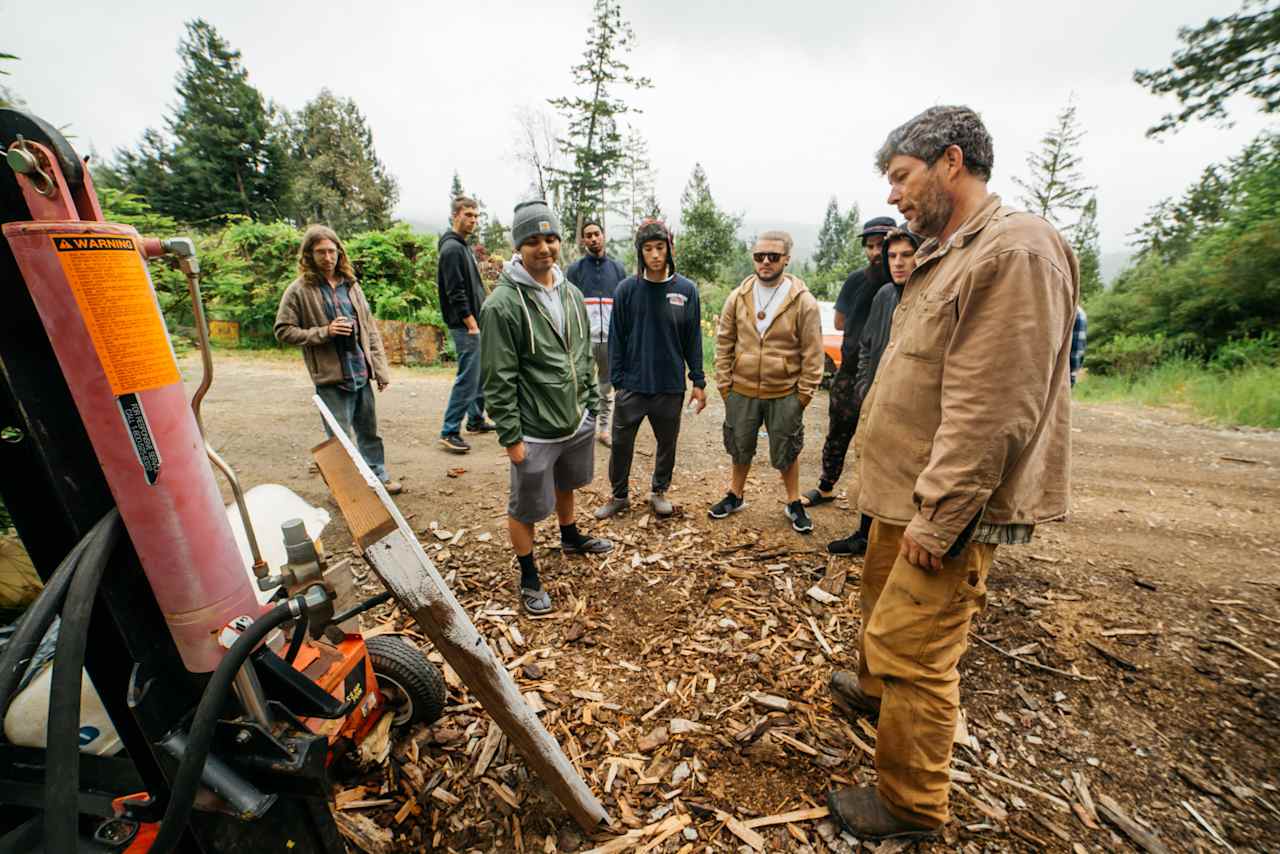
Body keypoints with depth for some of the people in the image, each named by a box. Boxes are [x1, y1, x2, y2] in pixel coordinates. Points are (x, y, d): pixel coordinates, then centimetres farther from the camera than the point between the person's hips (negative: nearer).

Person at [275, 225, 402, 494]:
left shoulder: (350, 285, 9)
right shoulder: (299, 290, -3)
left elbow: (370, 328, 10)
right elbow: (283, 331, -2)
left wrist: (381, 368, 5)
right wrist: (324, 332, -15)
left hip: (361, 372, 4)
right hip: (331, 377, -4)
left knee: (369, 430, 15)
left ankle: (378, 475, 30)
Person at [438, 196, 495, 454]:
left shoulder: (463, 246, 18)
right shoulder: (452, 248, -12)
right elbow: (456, 294, -19)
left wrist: (478, 322, 16)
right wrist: (472, 324, -18)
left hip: (475, 323, 10)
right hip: (466, 326, -10)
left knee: (481, 375, 16)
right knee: (468, 379, -8)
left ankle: (476, 419, 29)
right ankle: (449, 432, -1)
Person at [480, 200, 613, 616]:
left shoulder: (571, 293, 5)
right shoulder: (502, 304, -17)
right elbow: (498, 379, -17)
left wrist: (591, 403, 11)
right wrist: (511, 436, -16)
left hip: (577, 422, 7)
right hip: (534, 432, -6)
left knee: (565, 484, 28)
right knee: (525, 508, 10)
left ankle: (571, 538, 54)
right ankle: (529, 578, 32)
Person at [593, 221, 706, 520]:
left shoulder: (686, 290, -2)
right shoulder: (627, 289, -3)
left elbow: (693, 339, 1)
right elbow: (616, 338, -1)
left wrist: (698, 382, 0)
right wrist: (617, 380, -5)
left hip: (671, 386, 1)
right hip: (631, 385, 0)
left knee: (667, 442, 14)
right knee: (621, 442, 9)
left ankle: (659, 491, 36)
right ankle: (619, 494, 30)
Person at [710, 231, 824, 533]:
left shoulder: (803, 301, -8)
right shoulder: (738, 296, 0)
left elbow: (813, 352, -6)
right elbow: (724, 342, 4)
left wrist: (805, 392, -7)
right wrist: (723, 382, 1)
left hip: (785, 394, -2)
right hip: (741, 391, 3)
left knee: (786, 452, 12)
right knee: (740, 448, 17)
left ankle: (794, 503, 33)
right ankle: (735, 496, 38)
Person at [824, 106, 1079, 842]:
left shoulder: (1016, 252, -17)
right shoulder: (948, 256, 14)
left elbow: (990, 414, -24)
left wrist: (935, 518, -21)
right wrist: (909, 500, 18)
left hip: (950, 506, -10)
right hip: (908, 491, 10)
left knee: (913, 648, 1)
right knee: (884, 604, 26)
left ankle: (914, 807, 23)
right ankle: (877, 689, 52)